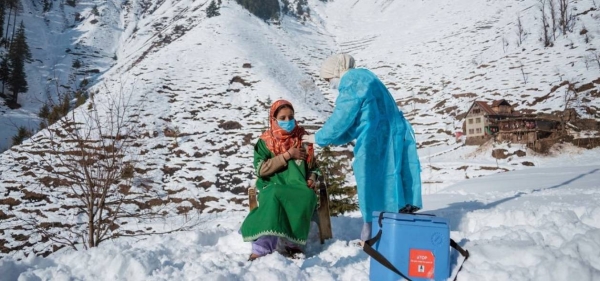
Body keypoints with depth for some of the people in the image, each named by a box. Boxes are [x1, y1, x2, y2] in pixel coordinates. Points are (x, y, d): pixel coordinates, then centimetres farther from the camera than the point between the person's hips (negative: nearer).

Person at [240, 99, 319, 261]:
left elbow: (312, 164, 24)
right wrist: (287, 155, -9)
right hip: (273, 185, -2)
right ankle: (263, 246, -39)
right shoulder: (265, 142, 7)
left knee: (307, 197, -35)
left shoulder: (303, 138, 15)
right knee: (275, 196, -38)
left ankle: (291, 242, -27)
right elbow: (260, 169, -6)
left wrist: (312, 178, 1)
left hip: (298, 185, 2)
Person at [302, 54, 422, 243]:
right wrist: (333, 139, 20)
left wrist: (319, 138, 4)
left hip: (375, 142, -9)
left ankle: (372, 233, 10)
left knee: (372, 184, 1)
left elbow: (340, 119, -11)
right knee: (390, 180, 14)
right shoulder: (362, 77, 19)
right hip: (394, 136, 9)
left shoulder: (351, 83, -11)